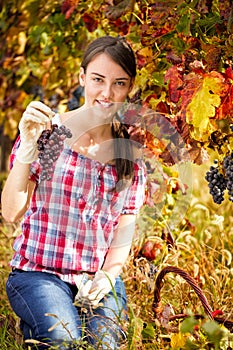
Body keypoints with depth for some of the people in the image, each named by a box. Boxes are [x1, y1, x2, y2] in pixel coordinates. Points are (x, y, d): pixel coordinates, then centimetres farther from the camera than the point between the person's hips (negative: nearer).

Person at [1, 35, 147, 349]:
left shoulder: (132, 152, 8)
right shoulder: (47, 131, -3)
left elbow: (125, 228, 10)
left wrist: (108, 276, -9)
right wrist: (27, 148, -21)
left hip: (99, 279, 3)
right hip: (38, 273, -3)